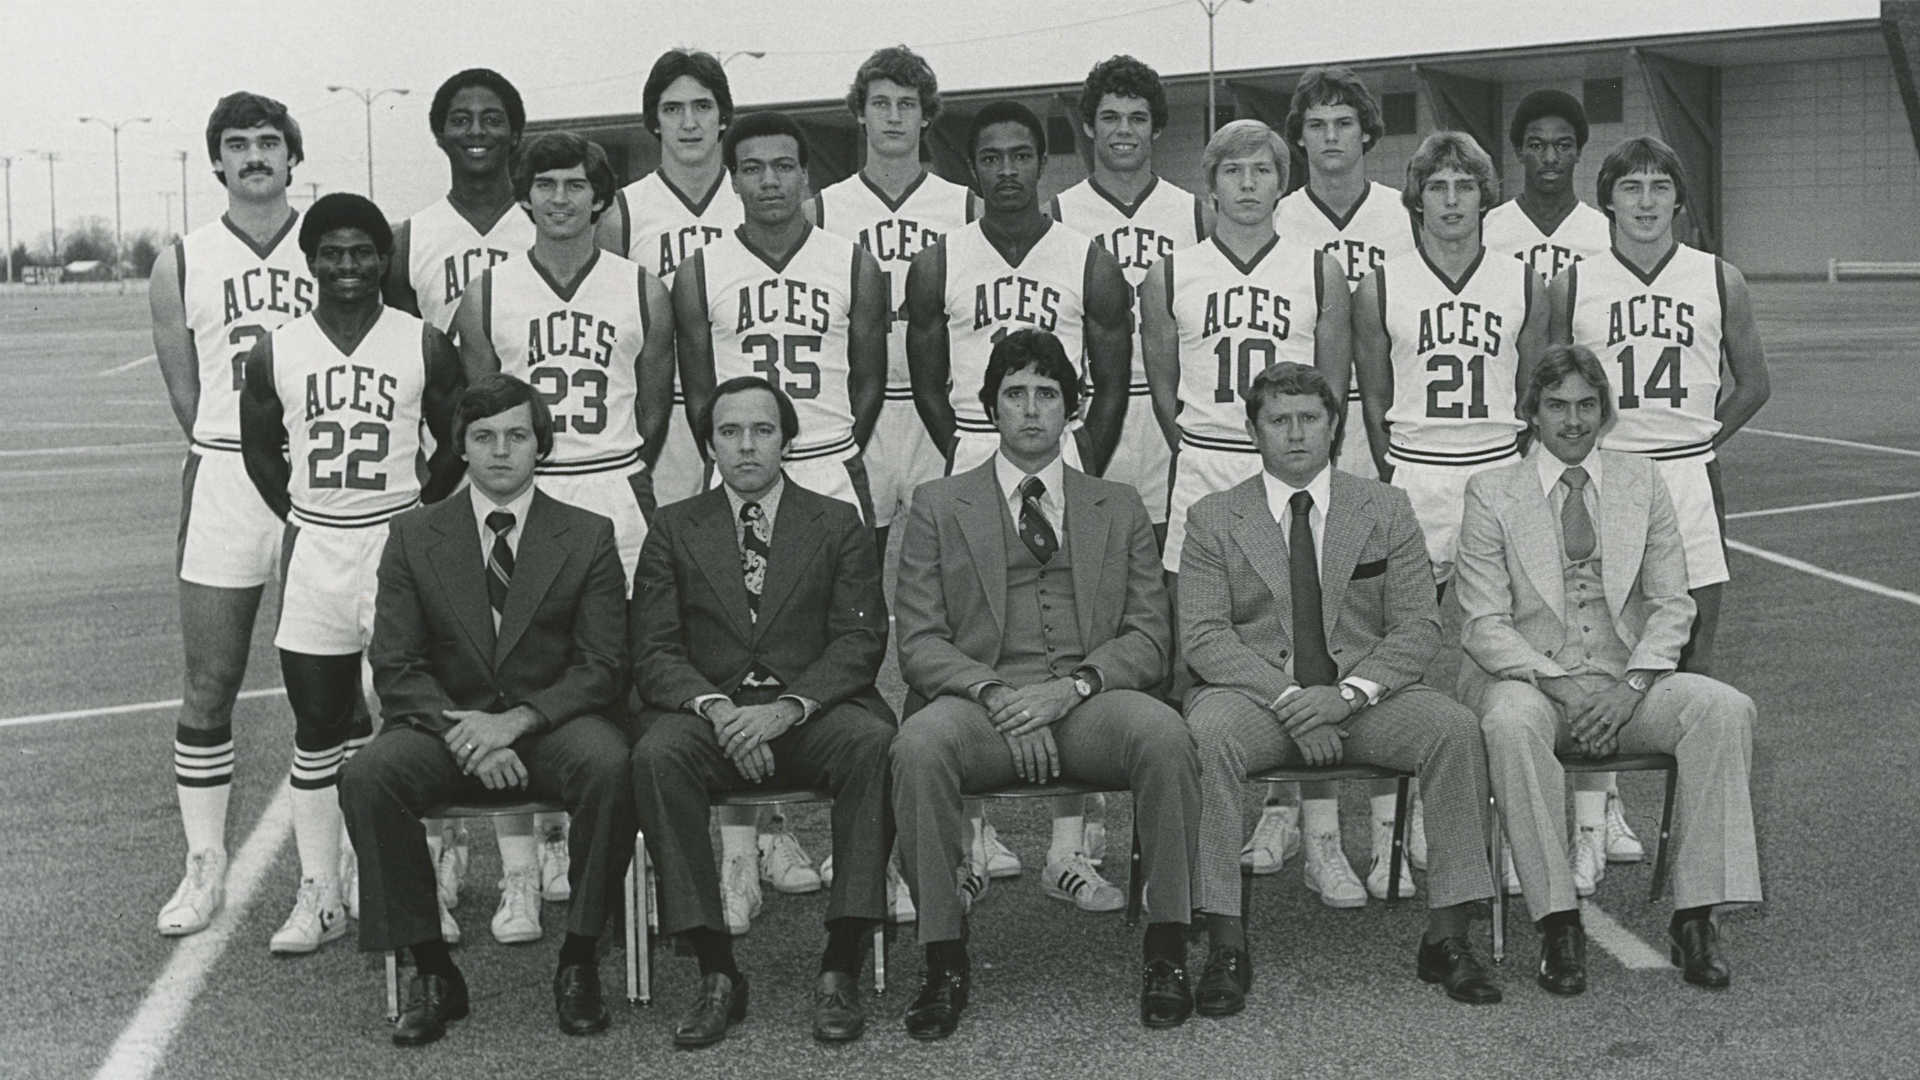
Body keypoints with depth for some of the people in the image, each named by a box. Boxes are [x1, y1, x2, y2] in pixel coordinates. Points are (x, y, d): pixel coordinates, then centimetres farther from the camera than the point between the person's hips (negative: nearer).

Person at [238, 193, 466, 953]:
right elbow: (259, 448, 14)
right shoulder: (275, 353, 3)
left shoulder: (425, 346, -2)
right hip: (313, 549, 2)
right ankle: (318, 898, 11)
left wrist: (419, 513, 2)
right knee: (316, 731, 4)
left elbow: (457, 444, 6)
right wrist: (297, 516, 7)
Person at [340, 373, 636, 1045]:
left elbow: (602, 667, 0)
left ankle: (578, 964, -18)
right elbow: (396, 668, 2)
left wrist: (517, 720, -16)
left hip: (551, 724, -1)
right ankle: (432, 973, -16)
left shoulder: (587, 537, 6)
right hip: (446, 722, 1)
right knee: (367, 777, -29)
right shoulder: (413, 537, 8)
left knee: (609, 767, -34)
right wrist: (463, 733, -16)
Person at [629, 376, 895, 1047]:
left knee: (873, 741, -33)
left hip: (811, 709, 0)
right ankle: (717, 973, -28)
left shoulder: (838, 525, 13)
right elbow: (654, 651, 5)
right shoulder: (674, 528, 14)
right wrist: (715, 707, -16)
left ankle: (841, 968, -30)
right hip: (709, 710, 1)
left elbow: (860, 641, 1)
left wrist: (787, 708, -16)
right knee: (657, 754, -33)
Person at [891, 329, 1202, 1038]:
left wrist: (1074, 684, -11)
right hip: (980, 699, -1)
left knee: (1163, 734, -33)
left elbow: (1149, 638, 10)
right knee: (919, 743, -35)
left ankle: (1167, 953, -20)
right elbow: (920, 642, 6)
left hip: (1090, 698, 1)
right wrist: (994, 693, -14)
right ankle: (945, 961, -23)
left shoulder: (1119, 508, 19)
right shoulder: (938, 507, 15)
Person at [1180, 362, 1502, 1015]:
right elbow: (1203, 636, -3)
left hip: (1365, 696, 1)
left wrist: (1348, 693, -16)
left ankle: (1446, 937, -19)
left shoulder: (1386, 509, 11)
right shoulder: (1213, 519, 7)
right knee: (1208, 732, -34)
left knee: (1455, 727, -27)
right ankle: (1226, 946, -29)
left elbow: (1418, 629, 3)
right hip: (1256, 693, -1)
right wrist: (1287, 698, -19)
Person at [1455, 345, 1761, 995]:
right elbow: (1485, 624, -3)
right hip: (1530, 679, -3)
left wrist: (1632, 685, -10)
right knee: (1512, 723, -37)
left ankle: (1694, 917, -21)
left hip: (1628, 682, 3)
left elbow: (1671, 605, 7)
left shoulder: (1642, 481, 11)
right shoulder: (1491, 492, 3)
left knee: (1725, 709, -25)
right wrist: (1559, 686, -17)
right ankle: (1557, 923, -28)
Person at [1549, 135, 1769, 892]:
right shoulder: (1571, 285, 2)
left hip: (1689, 480, 1)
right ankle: (1590, 826, 5)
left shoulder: (1719, 282, 3)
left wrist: (1692, 446, 10)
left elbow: (1752, 383, 13)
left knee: (1692, 658, 4)